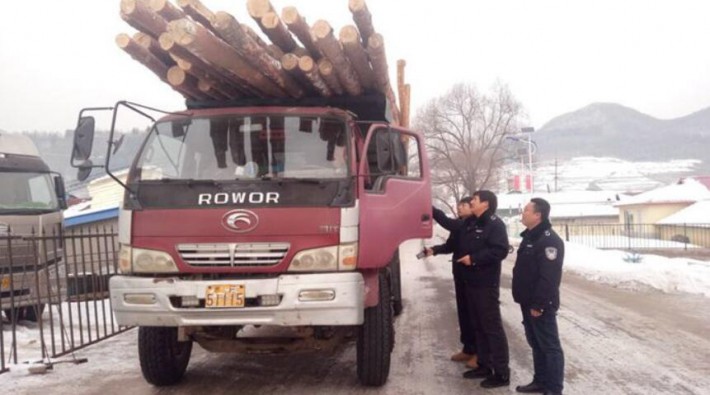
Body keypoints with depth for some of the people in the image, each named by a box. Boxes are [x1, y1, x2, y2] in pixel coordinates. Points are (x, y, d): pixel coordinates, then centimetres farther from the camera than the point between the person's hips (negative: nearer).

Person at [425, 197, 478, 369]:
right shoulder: (460, 226, 13)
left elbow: (448, 223, -26)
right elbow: (450, 245, 14)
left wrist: (430, 208, -26)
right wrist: (434, 250, -3)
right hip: (461, 273, 9)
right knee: (463, 311, 13)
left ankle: (479, 352, 7)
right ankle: (468, 349, 23)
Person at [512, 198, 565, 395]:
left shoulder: (549, 240, -19)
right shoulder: (530, 237, 13)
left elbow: (549, 277, -24)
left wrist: (538, 304, -24)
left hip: (541, 305, -10)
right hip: (528, 302, 10)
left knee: (549, 346, -2)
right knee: (536, 344, 17)